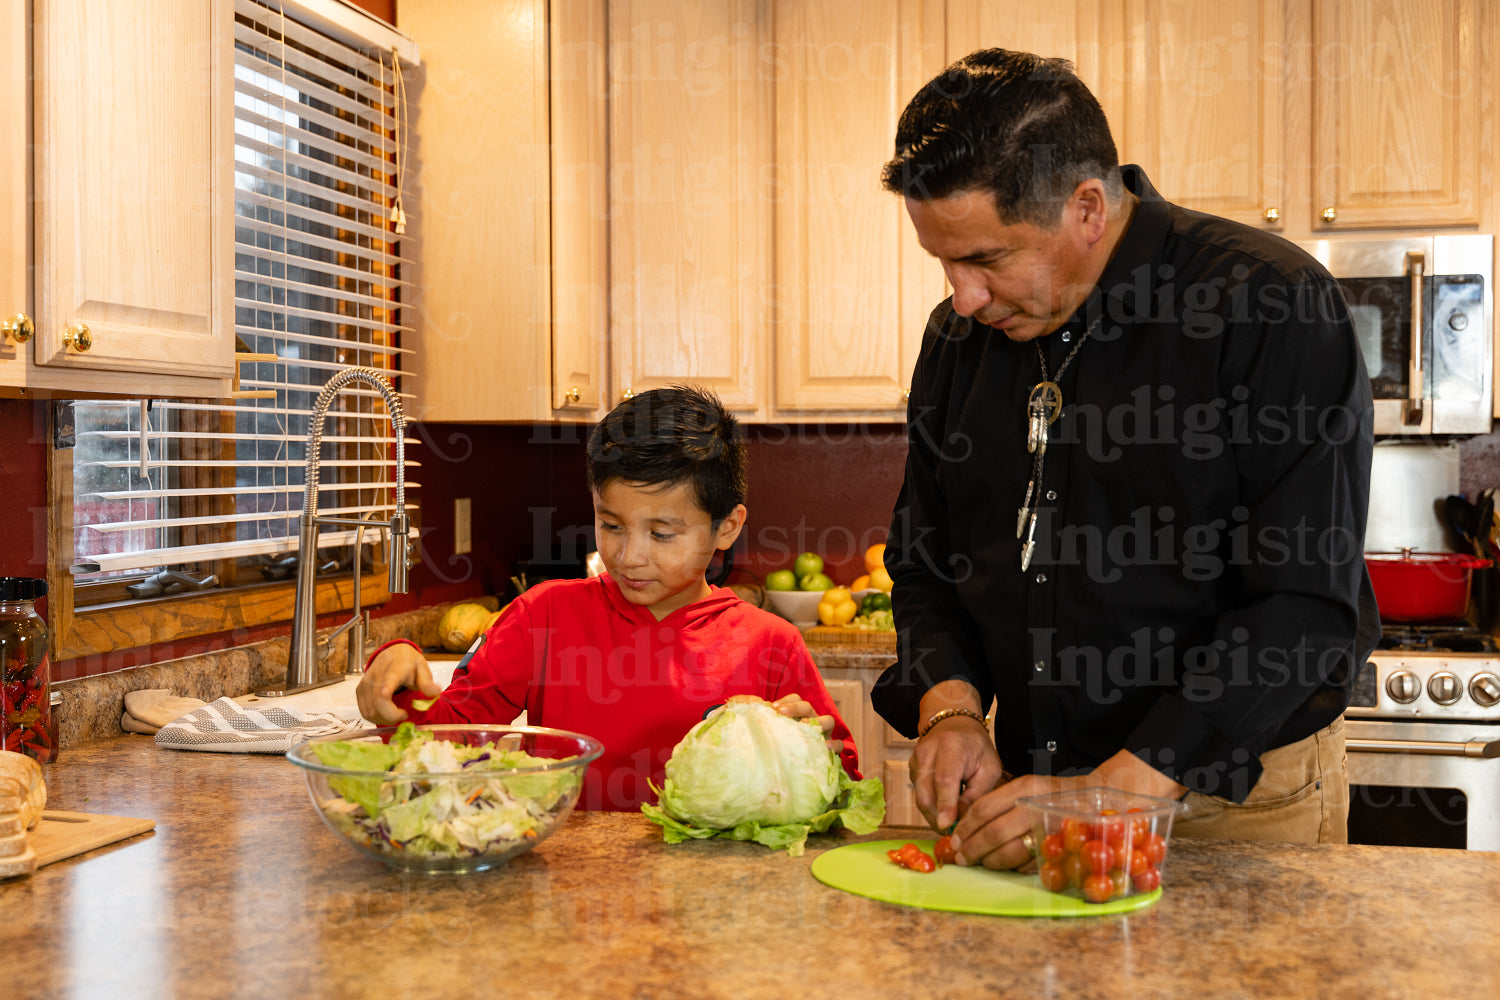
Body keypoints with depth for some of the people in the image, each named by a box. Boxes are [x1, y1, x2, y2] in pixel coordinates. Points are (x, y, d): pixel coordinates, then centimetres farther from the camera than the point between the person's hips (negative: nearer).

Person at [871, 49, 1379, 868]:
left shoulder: (1275, 310, -17)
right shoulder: (959, 337, 2)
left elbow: (1308, 608, -22)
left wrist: (1117, 791, -27)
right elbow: (923, 559, 9)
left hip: (1236, 801, -5)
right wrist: (950, 706, -10)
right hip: (1025, 784, 5)